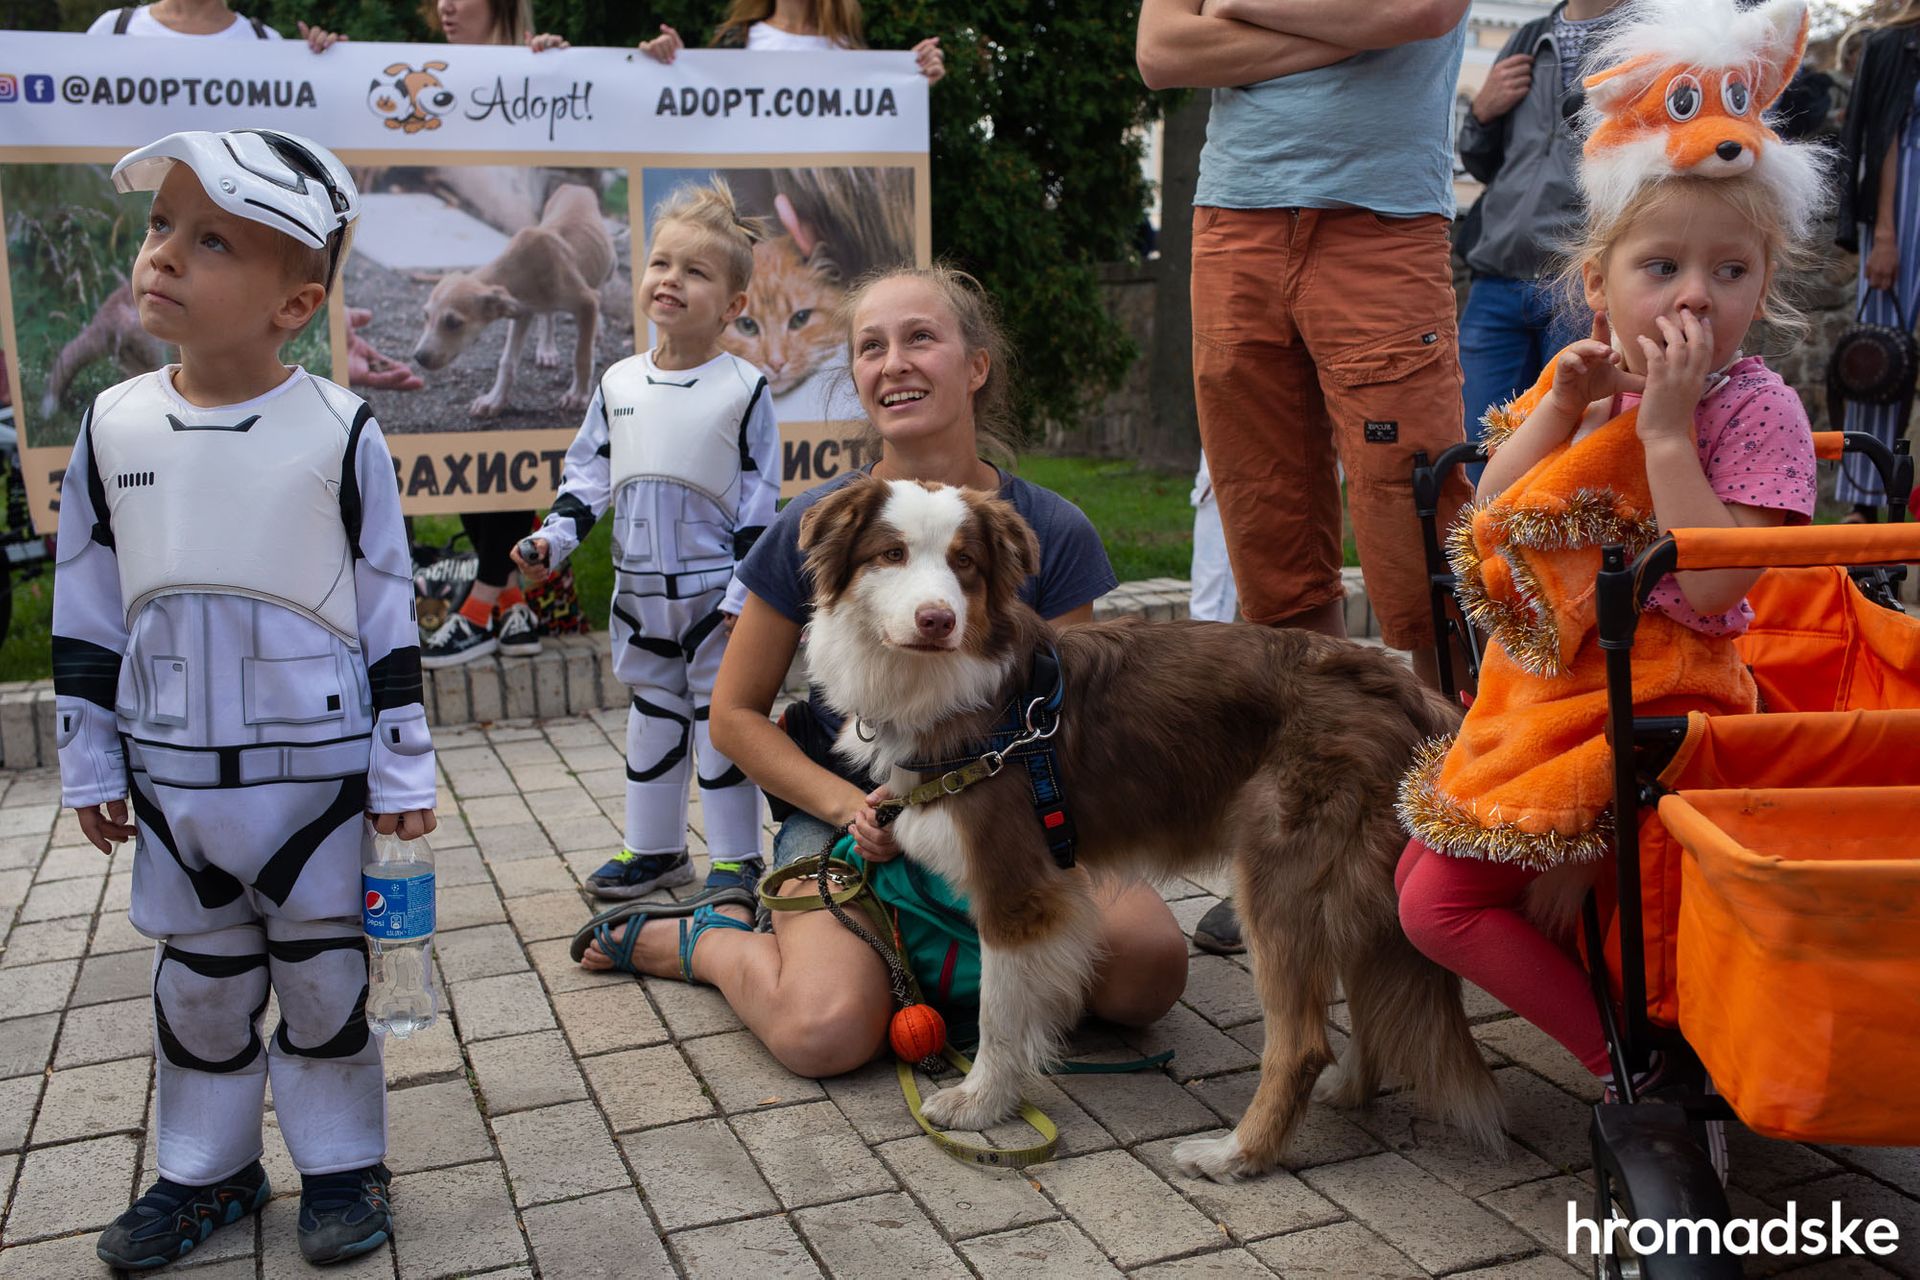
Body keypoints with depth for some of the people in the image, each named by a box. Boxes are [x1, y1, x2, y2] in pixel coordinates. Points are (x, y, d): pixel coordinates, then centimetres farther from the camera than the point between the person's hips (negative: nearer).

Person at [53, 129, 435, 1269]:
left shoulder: (338, 432, -12)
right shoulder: (114, 424, -2)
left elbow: (390, 613, -7)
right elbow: (86, 615, 6)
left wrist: (404, 771, -5)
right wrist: (90, 765, 8)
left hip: (317, 769, -3)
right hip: (171, 776, 4)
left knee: (324, 975, 11)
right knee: (200, 982, 18)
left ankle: (342, 1161, 30)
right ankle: (207, 1171, 37)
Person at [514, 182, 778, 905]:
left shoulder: (744, 388, -9)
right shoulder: (618, 383, 5)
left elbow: (760, 500, -9)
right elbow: (589, 473, 11)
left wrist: (745, 590, -13)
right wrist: (553, 539, -2)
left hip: (715, 591, -5)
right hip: (638, 592, 5)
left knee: (720, 718, 3)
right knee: (652, 716, 15)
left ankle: (736, 856, 16)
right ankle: (653, 849, 28)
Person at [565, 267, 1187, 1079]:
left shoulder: (1052, 532, -5)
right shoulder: (815, 527, -7)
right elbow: (736, 714, 2)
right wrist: (846, 804, -13)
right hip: (844, 813, -2)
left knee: (1149, 969, -24)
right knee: (826, 1029, -29)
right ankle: (699, 937, 4)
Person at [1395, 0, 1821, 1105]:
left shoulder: (1755, 407, -11)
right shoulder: (1587, 379, 7)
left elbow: (1712, 582, -23)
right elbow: (1492, 522, -1)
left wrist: (1664, 427, -22)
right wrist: (1567, 404, -11)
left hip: (1649, 711, -7)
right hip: (1542, 689, 8)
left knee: (1443, 903, -17)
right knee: (1420, 883, 6)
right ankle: (1626, 1053, 13)